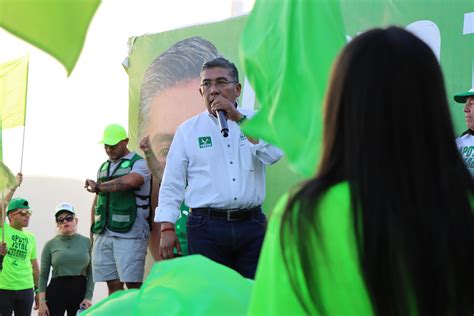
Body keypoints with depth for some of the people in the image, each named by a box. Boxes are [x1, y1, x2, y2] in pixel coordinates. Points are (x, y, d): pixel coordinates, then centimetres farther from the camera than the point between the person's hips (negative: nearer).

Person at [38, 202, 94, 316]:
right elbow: (43, 275, 3)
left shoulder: (87, 242, 6)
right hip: (56, 291, -1)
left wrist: (89, 297, -6)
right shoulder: (50, 244, 4)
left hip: (80, 290, 1)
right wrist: (42, 302, -6)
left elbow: (91, 273, 4)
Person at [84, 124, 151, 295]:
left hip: (129, 234, -6)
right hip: (104, 234, 6)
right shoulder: (104, 168, 21)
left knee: (133, 285, -8)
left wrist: (98, 187, -17)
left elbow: (129, 181, -24)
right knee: (113, 285, 6)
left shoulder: (138, 164, -1)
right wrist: (93, 229, 17)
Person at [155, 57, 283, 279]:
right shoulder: (188, 130, 8)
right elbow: (172, 184, 7)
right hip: (206, 227, -1)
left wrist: (237, 117, -10)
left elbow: (273, 155, -10)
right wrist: (167, 229, -3)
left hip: (251, 225, 1)